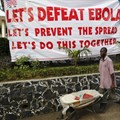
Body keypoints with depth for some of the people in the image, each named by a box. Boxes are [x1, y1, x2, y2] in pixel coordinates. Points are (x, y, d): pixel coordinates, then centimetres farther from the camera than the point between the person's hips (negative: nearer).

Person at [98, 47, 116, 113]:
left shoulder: (109, 60, -16)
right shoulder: (101, 60, 6)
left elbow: (112, 73, -18)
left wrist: (113, 83, -18)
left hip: (108, 83, -6)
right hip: (102, 83, 6)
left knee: (108, 96, 7)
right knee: (102, 96, 10)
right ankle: (102, 108, 23)